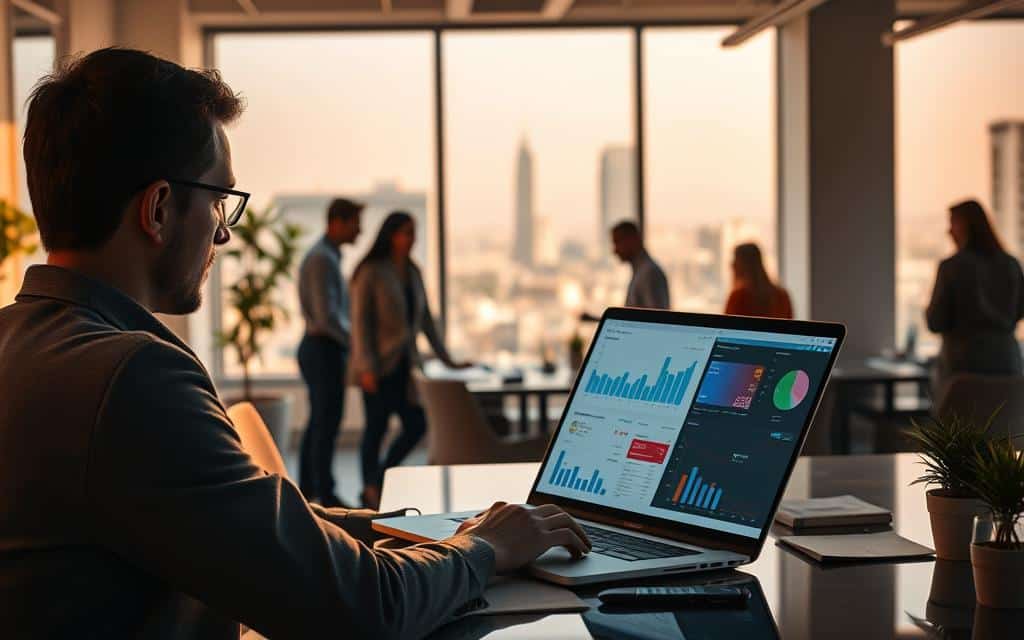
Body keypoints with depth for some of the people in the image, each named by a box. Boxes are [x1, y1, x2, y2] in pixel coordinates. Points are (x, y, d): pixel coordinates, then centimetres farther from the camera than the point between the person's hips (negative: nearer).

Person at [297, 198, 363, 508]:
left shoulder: (327, 256, 16)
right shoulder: (322, 259, -17)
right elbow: (326, 316, -23)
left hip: (320, 350, 10)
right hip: (325, 351, -10)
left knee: (319, 423, 13)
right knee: (327, 425, -6)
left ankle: (306, 491, 19)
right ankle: (326, 496, -2)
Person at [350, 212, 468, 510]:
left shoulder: (413, 273, 13)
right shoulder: (371, 273, -7)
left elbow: (426, 320, 17)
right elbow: (360, 321, -11)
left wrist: (448, 360, 14)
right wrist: (366, 368, -18)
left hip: (405, 364, 7)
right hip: (380, 365, -7)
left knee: (416, 426, 3)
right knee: (376, 428, -1)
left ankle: (377, 483, 19)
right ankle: (371, 494, 11)